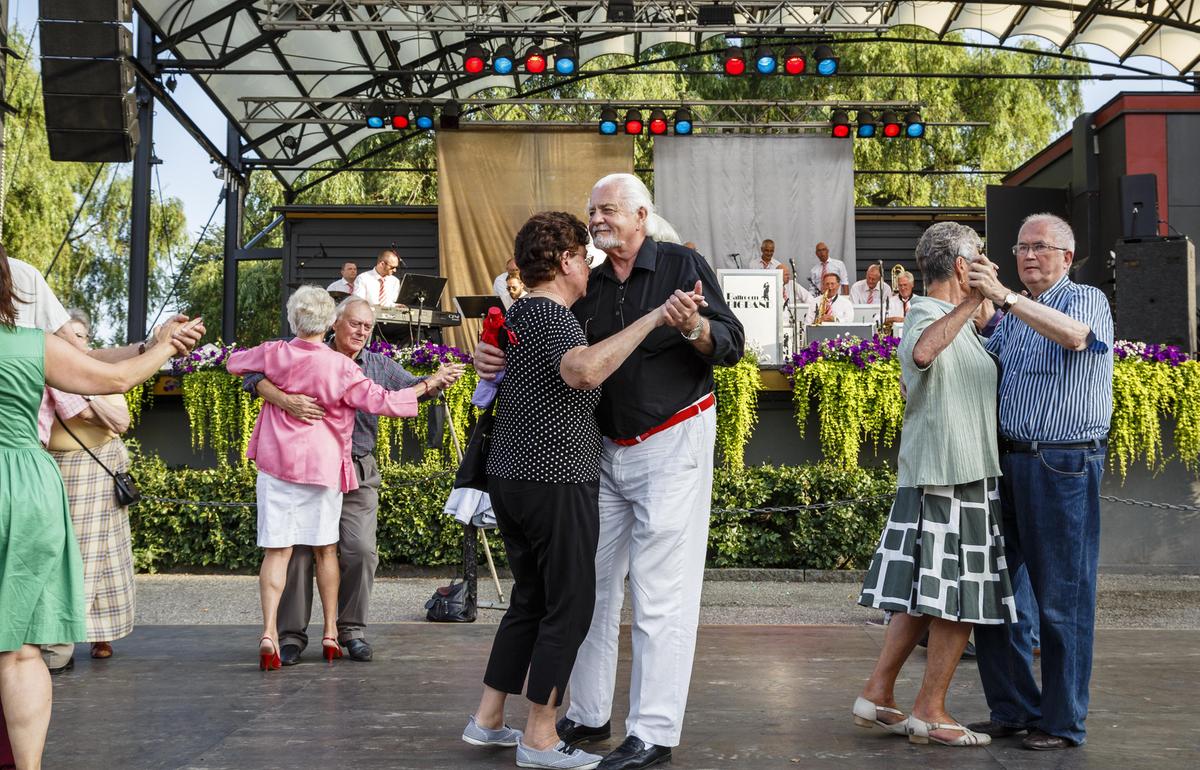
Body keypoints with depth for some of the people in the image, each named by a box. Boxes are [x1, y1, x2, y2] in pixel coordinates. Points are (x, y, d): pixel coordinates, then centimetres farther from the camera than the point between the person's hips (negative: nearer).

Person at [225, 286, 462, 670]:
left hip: (276, 462, 1)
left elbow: (233, 363, 17)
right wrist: (430, 384, -3)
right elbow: (383, 401, -11)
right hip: (323, 465, -1)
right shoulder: (340, 367, -11)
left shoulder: (274, 353, -1)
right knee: (325, 548, 12)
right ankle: (330, 632, 18)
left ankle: (269, 631, -12)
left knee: (277, 549, 1)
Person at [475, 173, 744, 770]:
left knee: (660, 593, -6)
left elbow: (732, 345, -10)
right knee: (592, 582, 10)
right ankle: (589, 715, 21)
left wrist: (695, 327, -31)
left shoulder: (681, 265, -5)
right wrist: (497, 359, -8)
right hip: (606, 449, 6)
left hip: (672, 445, -6)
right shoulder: (590, 285, 10)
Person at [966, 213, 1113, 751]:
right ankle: (1013, 709, 21)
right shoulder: (1012, 315, 20)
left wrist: (1005, 297, -30)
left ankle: (1063, 722, 9)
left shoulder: (1087, 300, -1)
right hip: (1006, 463, 7)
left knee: (1061, 599, -2)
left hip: (1063, 467, -7)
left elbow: (1074, 335, -24)